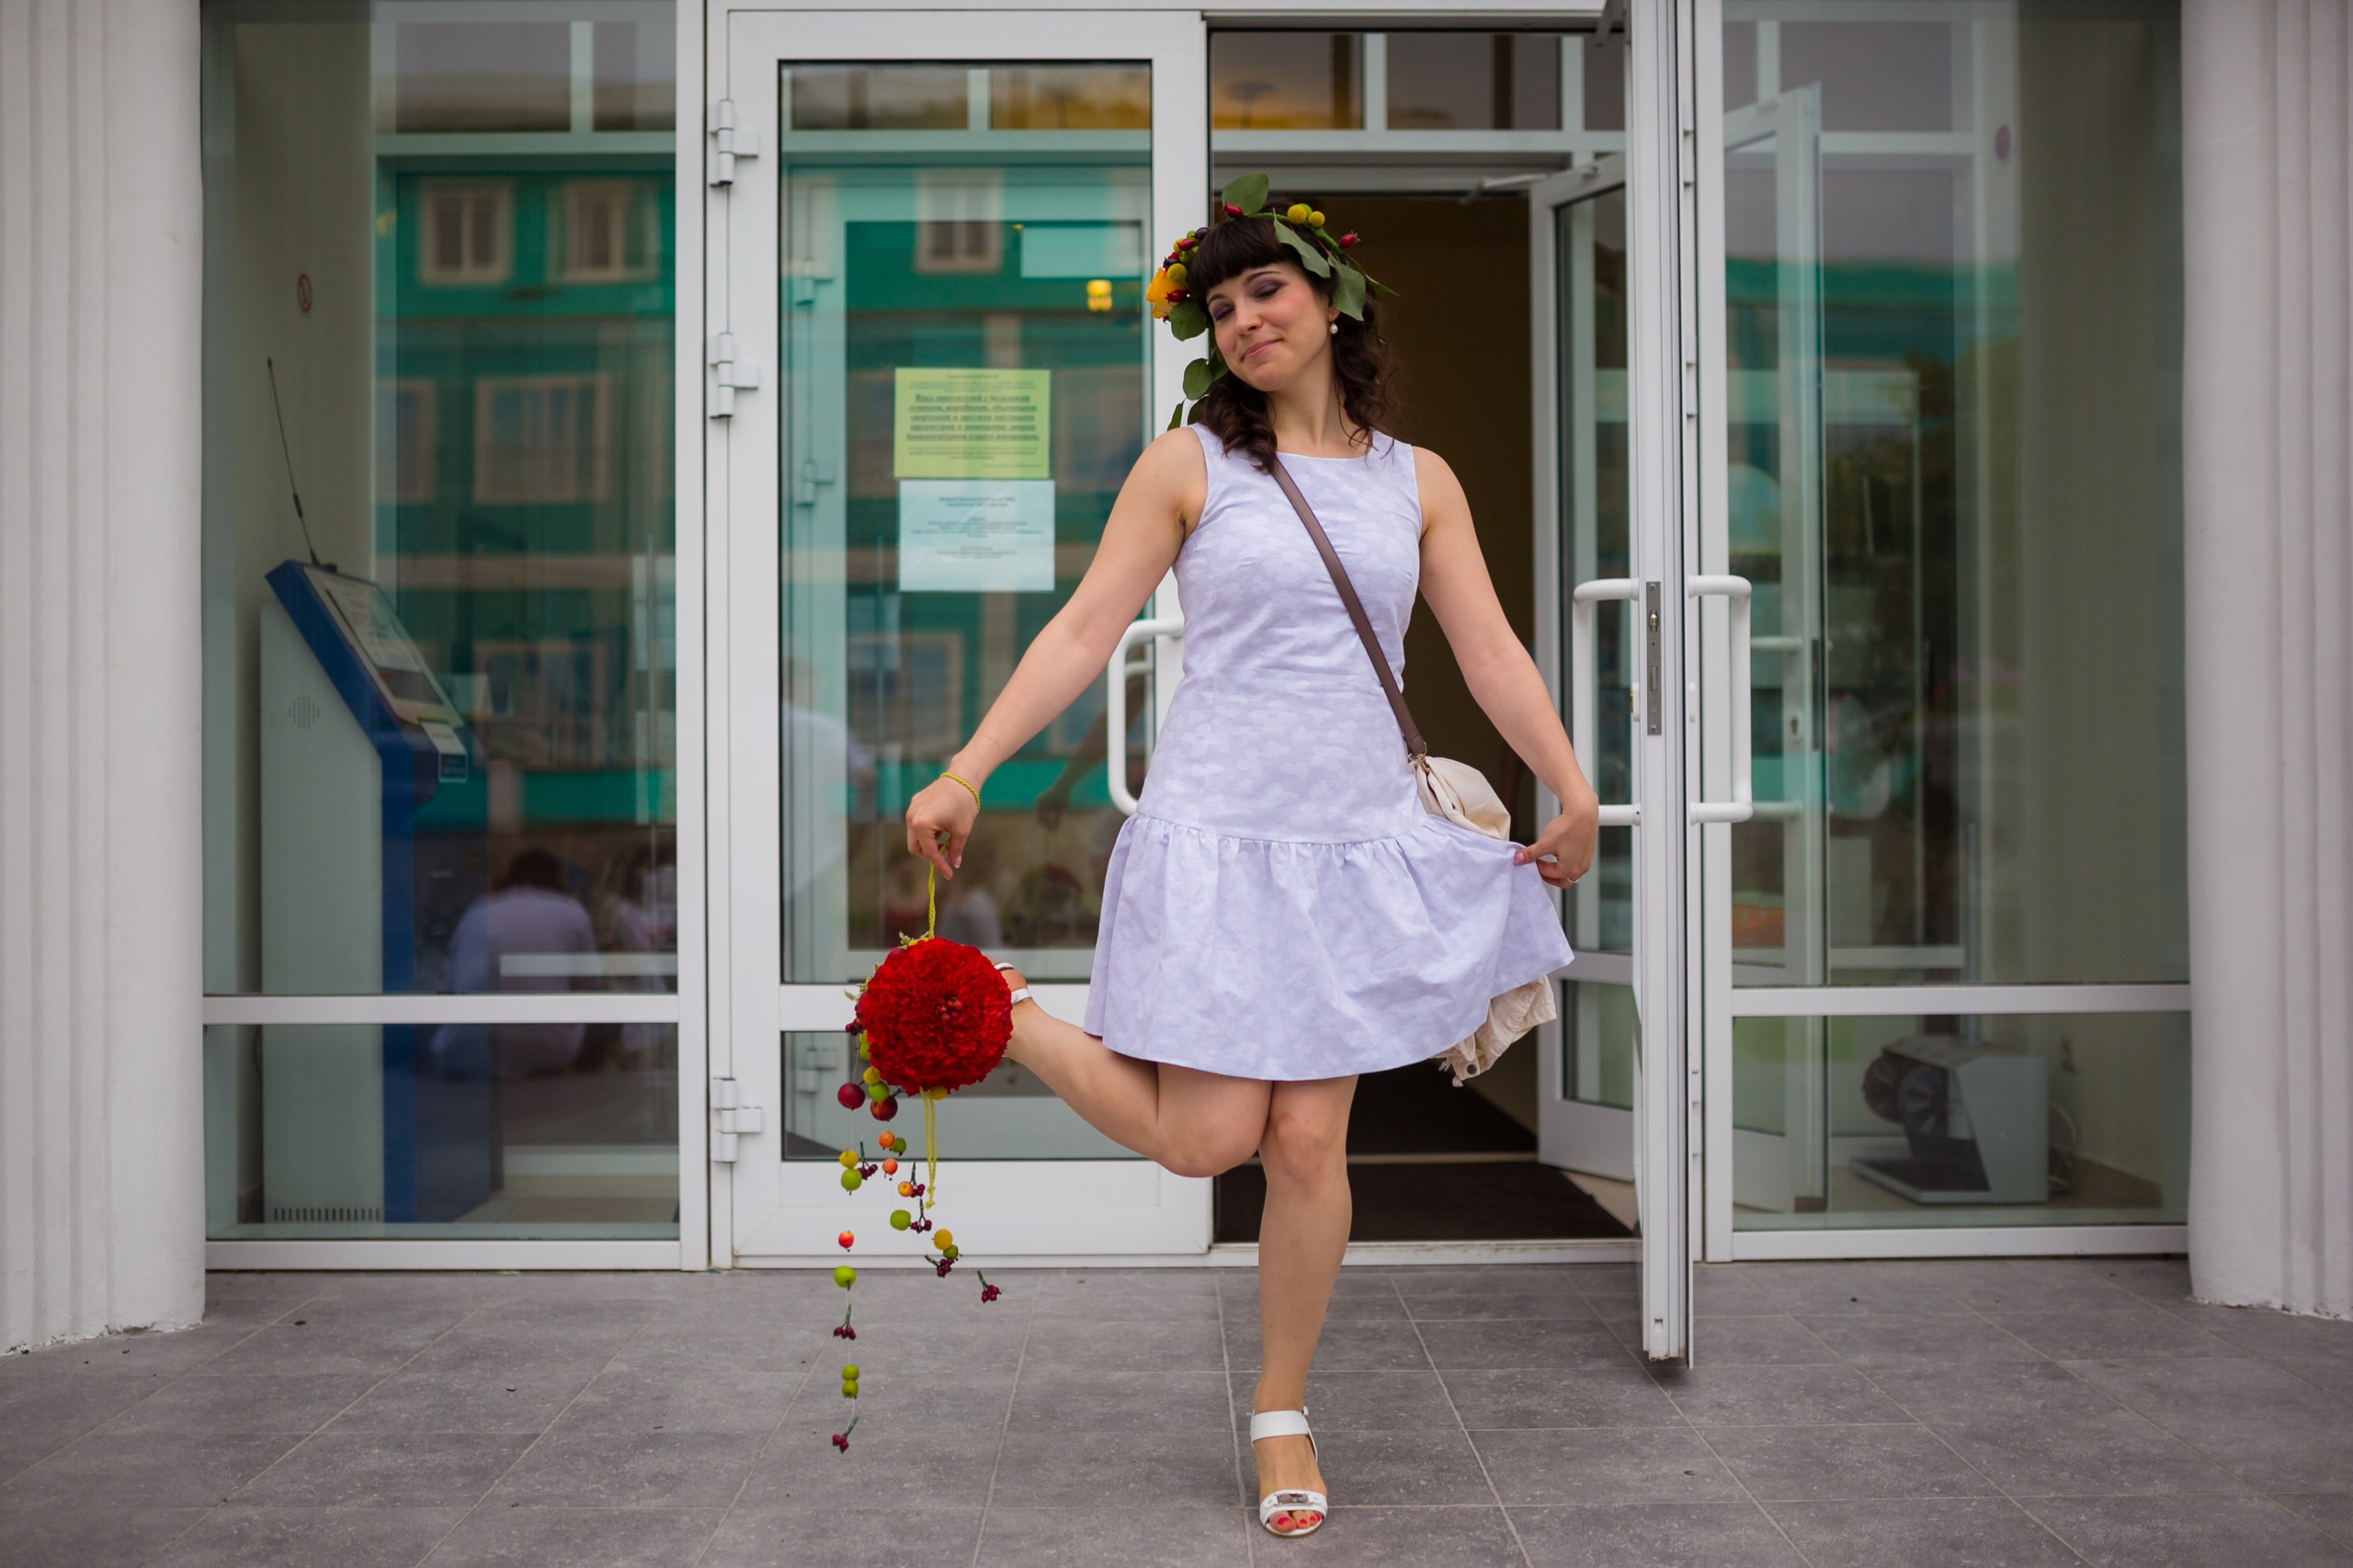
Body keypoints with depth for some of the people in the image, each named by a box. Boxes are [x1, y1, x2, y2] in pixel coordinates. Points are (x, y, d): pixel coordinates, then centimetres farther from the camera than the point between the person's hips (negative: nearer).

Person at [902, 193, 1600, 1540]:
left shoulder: (1418, 481, 10)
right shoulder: (1188, 466, 2)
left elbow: (1491, 650, 9)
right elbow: (1084, 632, -2)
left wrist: (1575, 790, 2)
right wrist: (965, 773, -10)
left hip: (1361, 838, 3)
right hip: (1219, 833, -2)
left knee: (1310, 1141, 3)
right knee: (1207, 1140, -6)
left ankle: (1283, 1415, 22)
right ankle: (1000, 1017, 18)